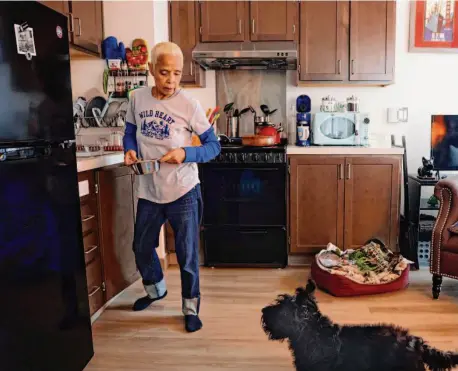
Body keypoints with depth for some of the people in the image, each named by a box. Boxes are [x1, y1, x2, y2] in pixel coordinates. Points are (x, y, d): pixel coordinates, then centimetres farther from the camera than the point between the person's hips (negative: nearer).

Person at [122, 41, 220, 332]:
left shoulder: (189, 105, -13)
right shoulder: (138, 98, -2)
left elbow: (214, 146, -9)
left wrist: (186, 153, -27)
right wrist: (130, 150, -8)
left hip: (183, 192, -4)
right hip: (148, 191, 5)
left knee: (187, 254, 6)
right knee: (142, 247, 20)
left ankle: (191, 308, 28)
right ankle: (155, 289, 49)